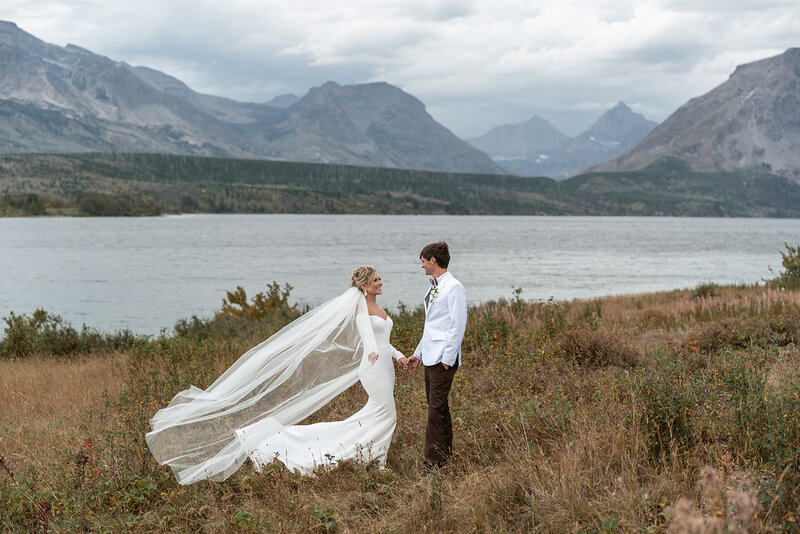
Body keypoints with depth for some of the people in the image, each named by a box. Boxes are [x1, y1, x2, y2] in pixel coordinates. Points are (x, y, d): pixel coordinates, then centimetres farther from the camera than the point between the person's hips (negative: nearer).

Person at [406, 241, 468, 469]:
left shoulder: (454, 288, -12)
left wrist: (447, 359, -18)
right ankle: (446, 453, 21)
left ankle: (433, 461, -9)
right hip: (430, 357, 10)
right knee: (439, 407, 13)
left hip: (443, 359, -10)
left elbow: (458, 326, -16)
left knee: (436, 409, -11)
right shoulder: (434, 287, 17)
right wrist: (418, 354, 23)